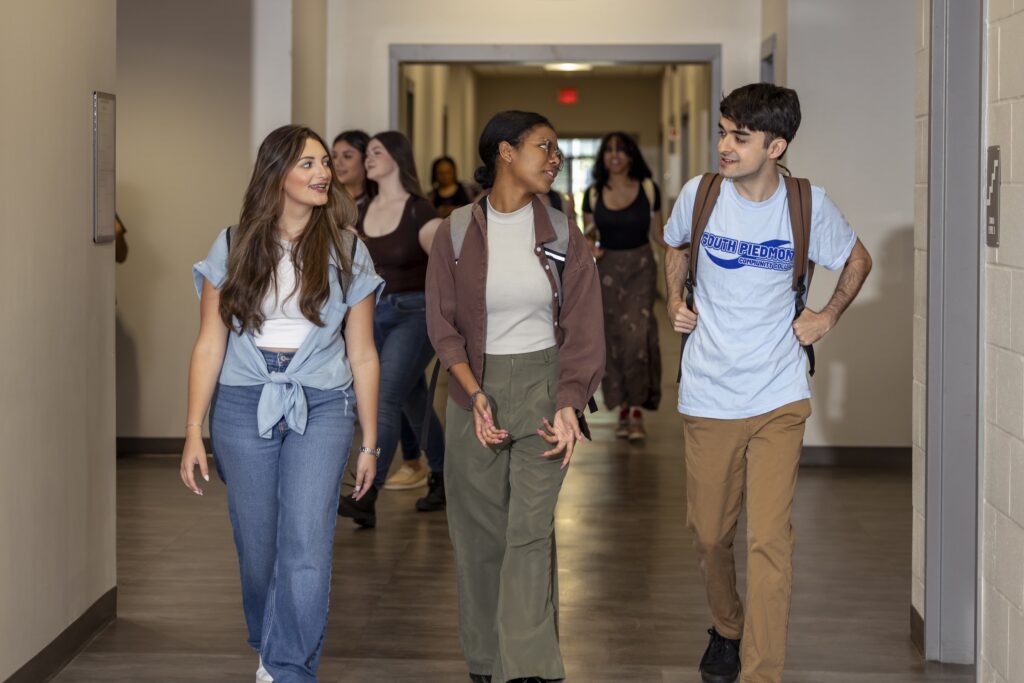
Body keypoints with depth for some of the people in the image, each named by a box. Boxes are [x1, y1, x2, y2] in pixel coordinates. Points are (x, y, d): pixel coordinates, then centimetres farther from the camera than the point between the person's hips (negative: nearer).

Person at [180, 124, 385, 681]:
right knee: (257, 546, 9)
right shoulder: (233, 247, 1)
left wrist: (369, 443, 6)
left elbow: (362, 353, 5)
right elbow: (210, 343, 1)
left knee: (306, 544, -12)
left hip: (321, 405, 0)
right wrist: (193, 432, -3)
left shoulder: (346, 252, 2)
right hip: (243, 405, 1)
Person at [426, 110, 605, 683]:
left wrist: (568, 404, -11)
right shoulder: (456, 232, -1)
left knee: (531, 532, -8)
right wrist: (476, 394, -13)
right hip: (476, 389, 0)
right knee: (480, 534, 6)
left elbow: (582, 329, 0)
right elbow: (443, 324, -1)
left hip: (543, 386, 0)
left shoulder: (563, 235, 0)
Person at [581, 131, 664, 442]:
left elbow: (657, 234, 7)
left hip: (640, 267, -2)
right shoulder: (594, 194, 4)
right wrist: (589, 249, -12)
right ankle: (622, 407, 12)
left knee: (636, 335, -13)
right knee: (613, 338, 1)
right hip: (607, 268, 2)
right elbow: (588, 236, 10)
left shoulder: (648, 190, 1)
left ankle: (637, 409, -9)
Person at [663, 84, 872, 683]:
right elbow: (677, 246, 20)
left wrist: (829, 315, 1)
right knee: (709, 533, 13)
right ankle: (727, 628, 41)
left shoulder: (810, 205, -6)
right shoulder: (699, 193, -4)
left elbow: (858, 260, 13)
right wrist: (675, 300, 6)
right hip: (708, 396, 2)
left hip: (778, 398, -2)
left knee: (769, 541, -8)